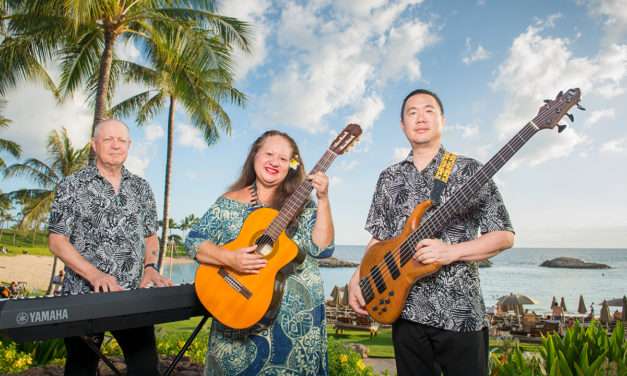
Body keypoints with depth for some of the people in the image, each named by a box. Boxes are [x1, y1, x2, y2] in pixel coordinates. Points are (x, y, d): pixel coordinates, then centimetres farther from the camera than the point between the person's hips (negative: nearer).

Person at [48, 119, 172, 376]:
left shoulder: (141, 188, 10)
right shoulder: (72, 185, 0)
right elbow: (56, 240, -5)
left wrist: (150, 267, -5)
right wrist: (94, 274, -18)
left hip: (134, 296, 3)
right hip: (83, 296, -2)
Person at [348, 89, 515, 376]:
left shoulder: (470, 171, -2)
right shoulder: (389, 178, 9)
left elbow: (505, 235, -4)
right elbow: (379, 239, 13)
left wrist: (451, 251, -18)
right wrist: (357, 278, -1)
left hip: (460, 312, -3)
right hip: (406, 311, 3)